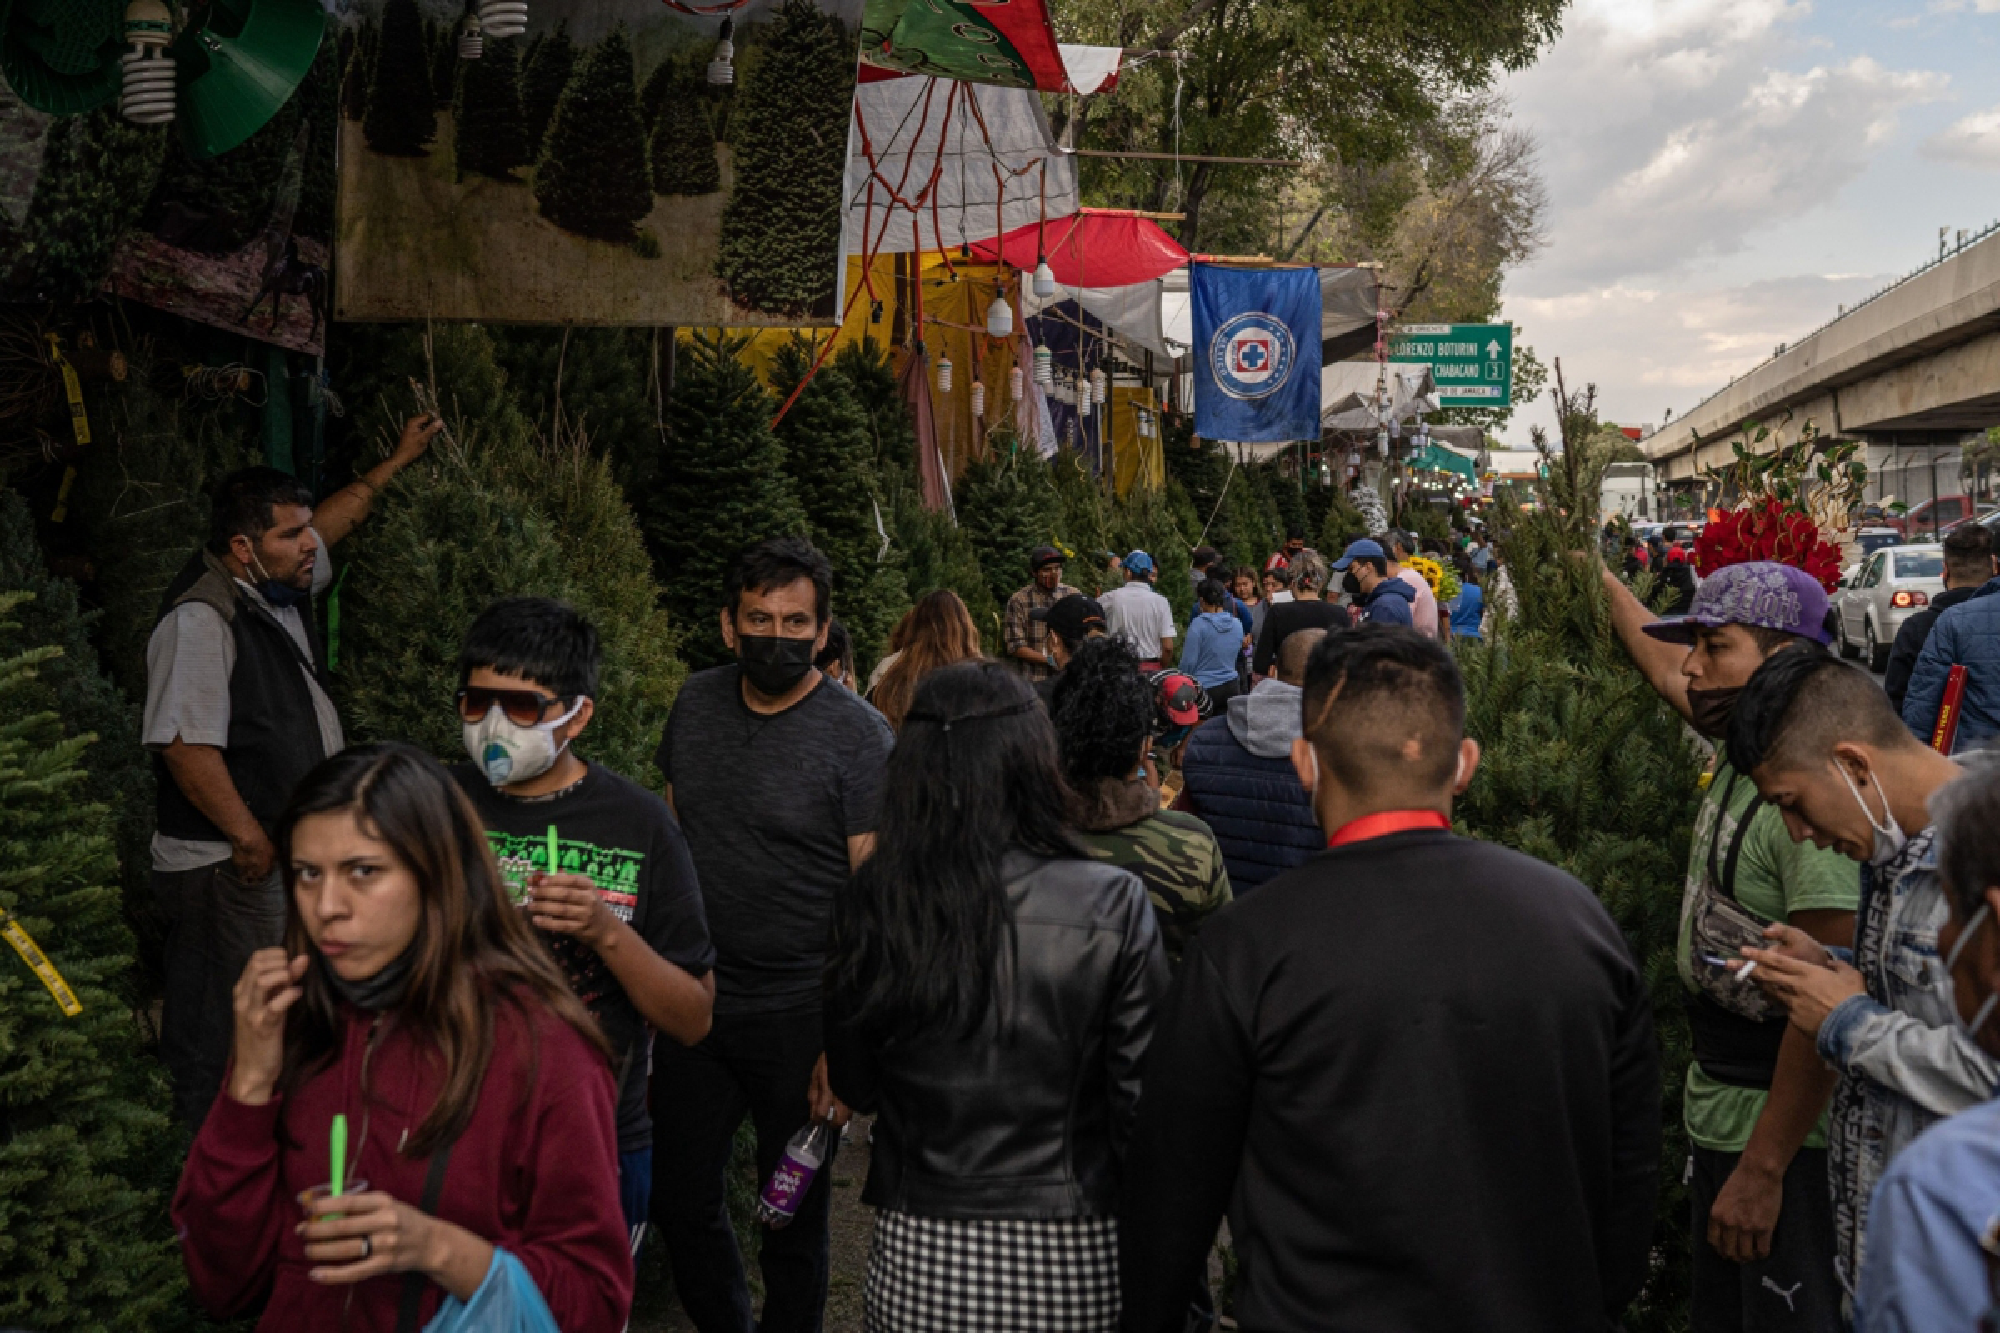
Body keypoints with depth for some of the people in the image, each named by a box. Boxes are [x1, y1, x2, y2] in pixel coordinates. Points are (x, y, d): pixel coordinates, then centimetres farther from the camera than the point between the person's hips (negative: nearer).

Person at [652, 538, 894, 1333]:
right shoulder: (695, 704, 3)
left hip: (798, 1018, -5)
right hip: (693, 1000, 5)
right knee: (680, 1200, 17)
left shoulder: (859, 737, -13)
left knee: (793, 1215, 12)